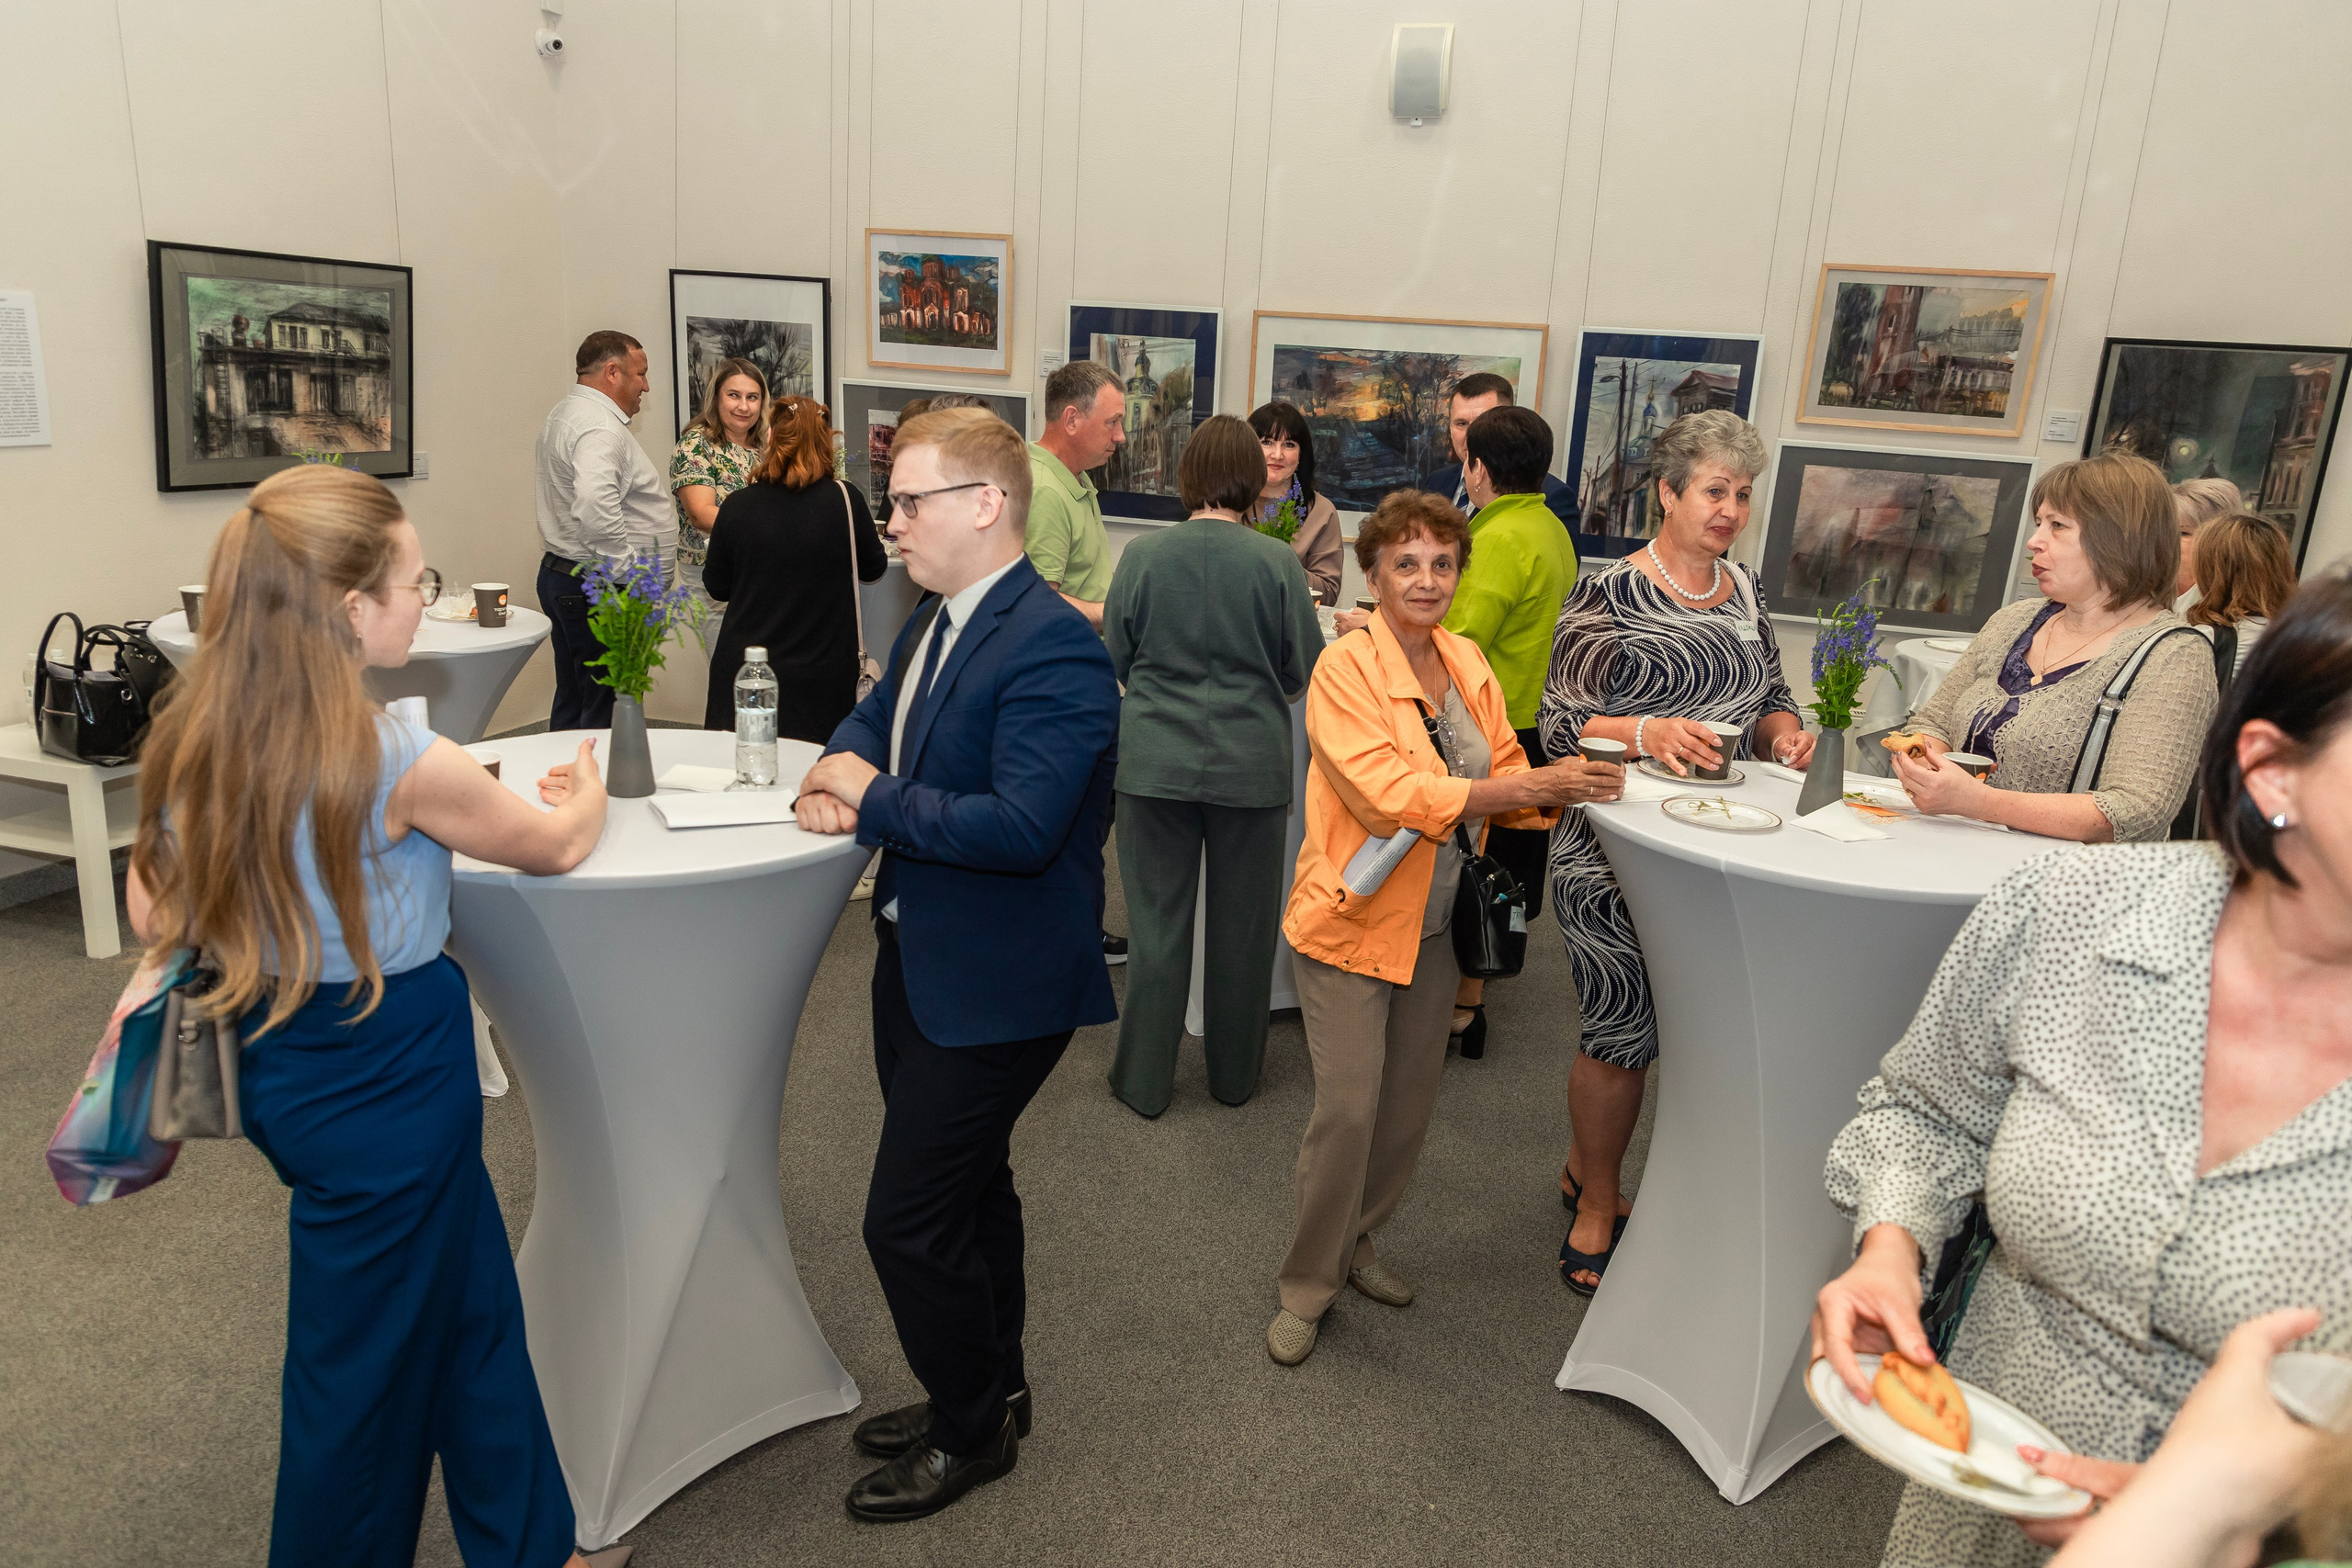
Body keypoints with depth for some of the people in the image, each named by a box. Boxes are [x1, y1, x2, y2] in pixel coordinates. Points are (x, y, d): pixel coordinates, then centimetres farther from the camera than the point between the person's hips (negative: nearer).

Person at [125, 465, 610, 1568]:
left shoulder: (195, 737, -5)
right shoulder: (397, 761, -25)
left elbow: (155, 916, 4)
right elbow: (551, 848, -7)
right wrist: (587, 795, 14)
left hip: (277, 1063, 7)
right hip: (387, 1081, -7)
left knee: (473, 1311, 23)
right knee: (368, 1361, 14)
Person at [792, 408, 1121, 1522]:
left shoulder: (1053, 649, -24)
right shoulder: (934, 625, 7)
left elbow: (1022, 824, -31)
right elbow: (875, 718, 18)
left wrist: (874, 802, -19)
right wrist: (836, 773, -5)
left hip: (992, 986, -10)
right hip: (921, 959, 10)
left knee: (908, 1221, -1)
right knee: (971, 1189, 24)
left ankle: (972, 1434, 25)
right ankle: (988, 1392, 45)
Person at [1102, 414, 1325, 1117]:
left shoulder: (1143, 554, -7)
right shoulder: (1278, 564, -10)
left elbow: (1115, 660, 3)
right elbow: (1303, 673, 0)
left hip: (1156, 762, 1)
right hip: (1251, 765, 0)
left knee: (1157, 921, 11)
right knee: (1243, 926, 15)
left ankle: (1144, 1080, 21)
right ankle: (1235, 1072, 31)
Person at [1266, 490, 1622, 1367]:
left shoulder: (1467, 662, 5)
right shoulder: (1344, 668, -16)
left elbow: (1505, 776, 10)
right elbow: (1388, 794, -26)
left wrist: (1563, 786, -12)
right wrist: (1531, 785, -28)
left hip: (1435, 925, 7)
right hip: (1352, 922, -6)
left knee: (1409, 1105, 16)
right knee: (1348, 1108, -4)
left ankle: (1355, 1241, 38)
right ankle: (1308, 1286, 16)